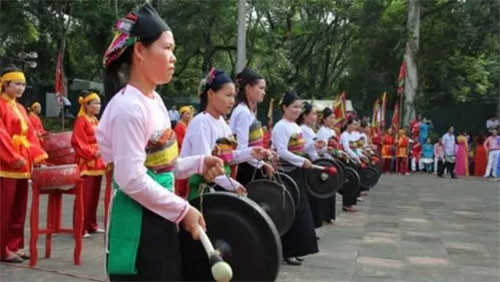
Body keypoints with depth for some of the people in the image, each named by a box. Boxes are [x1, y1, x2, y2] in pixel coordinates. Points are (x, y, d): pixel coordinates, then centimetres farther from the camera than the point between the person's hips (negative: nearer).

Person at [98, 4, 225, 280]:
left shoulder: (154, 101, 10)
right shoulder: (129, 107, -19)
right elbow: (132, 179, -24)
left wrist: (199, 163, 2)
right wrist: (183, 210, -18)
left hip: (158, 219, 9)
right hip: (137, 224, -9)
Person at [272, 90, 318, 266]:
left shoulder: (296, 126, 15)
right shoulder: (281, 127, -14)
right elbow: (282, 152, -23)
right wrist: (302, 161, -20)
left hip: (296, 173, 10)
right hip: (286, 173, -10)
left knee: (299, 211, 11)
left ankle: (294, 248, 19)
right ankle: (287, 251, -1)